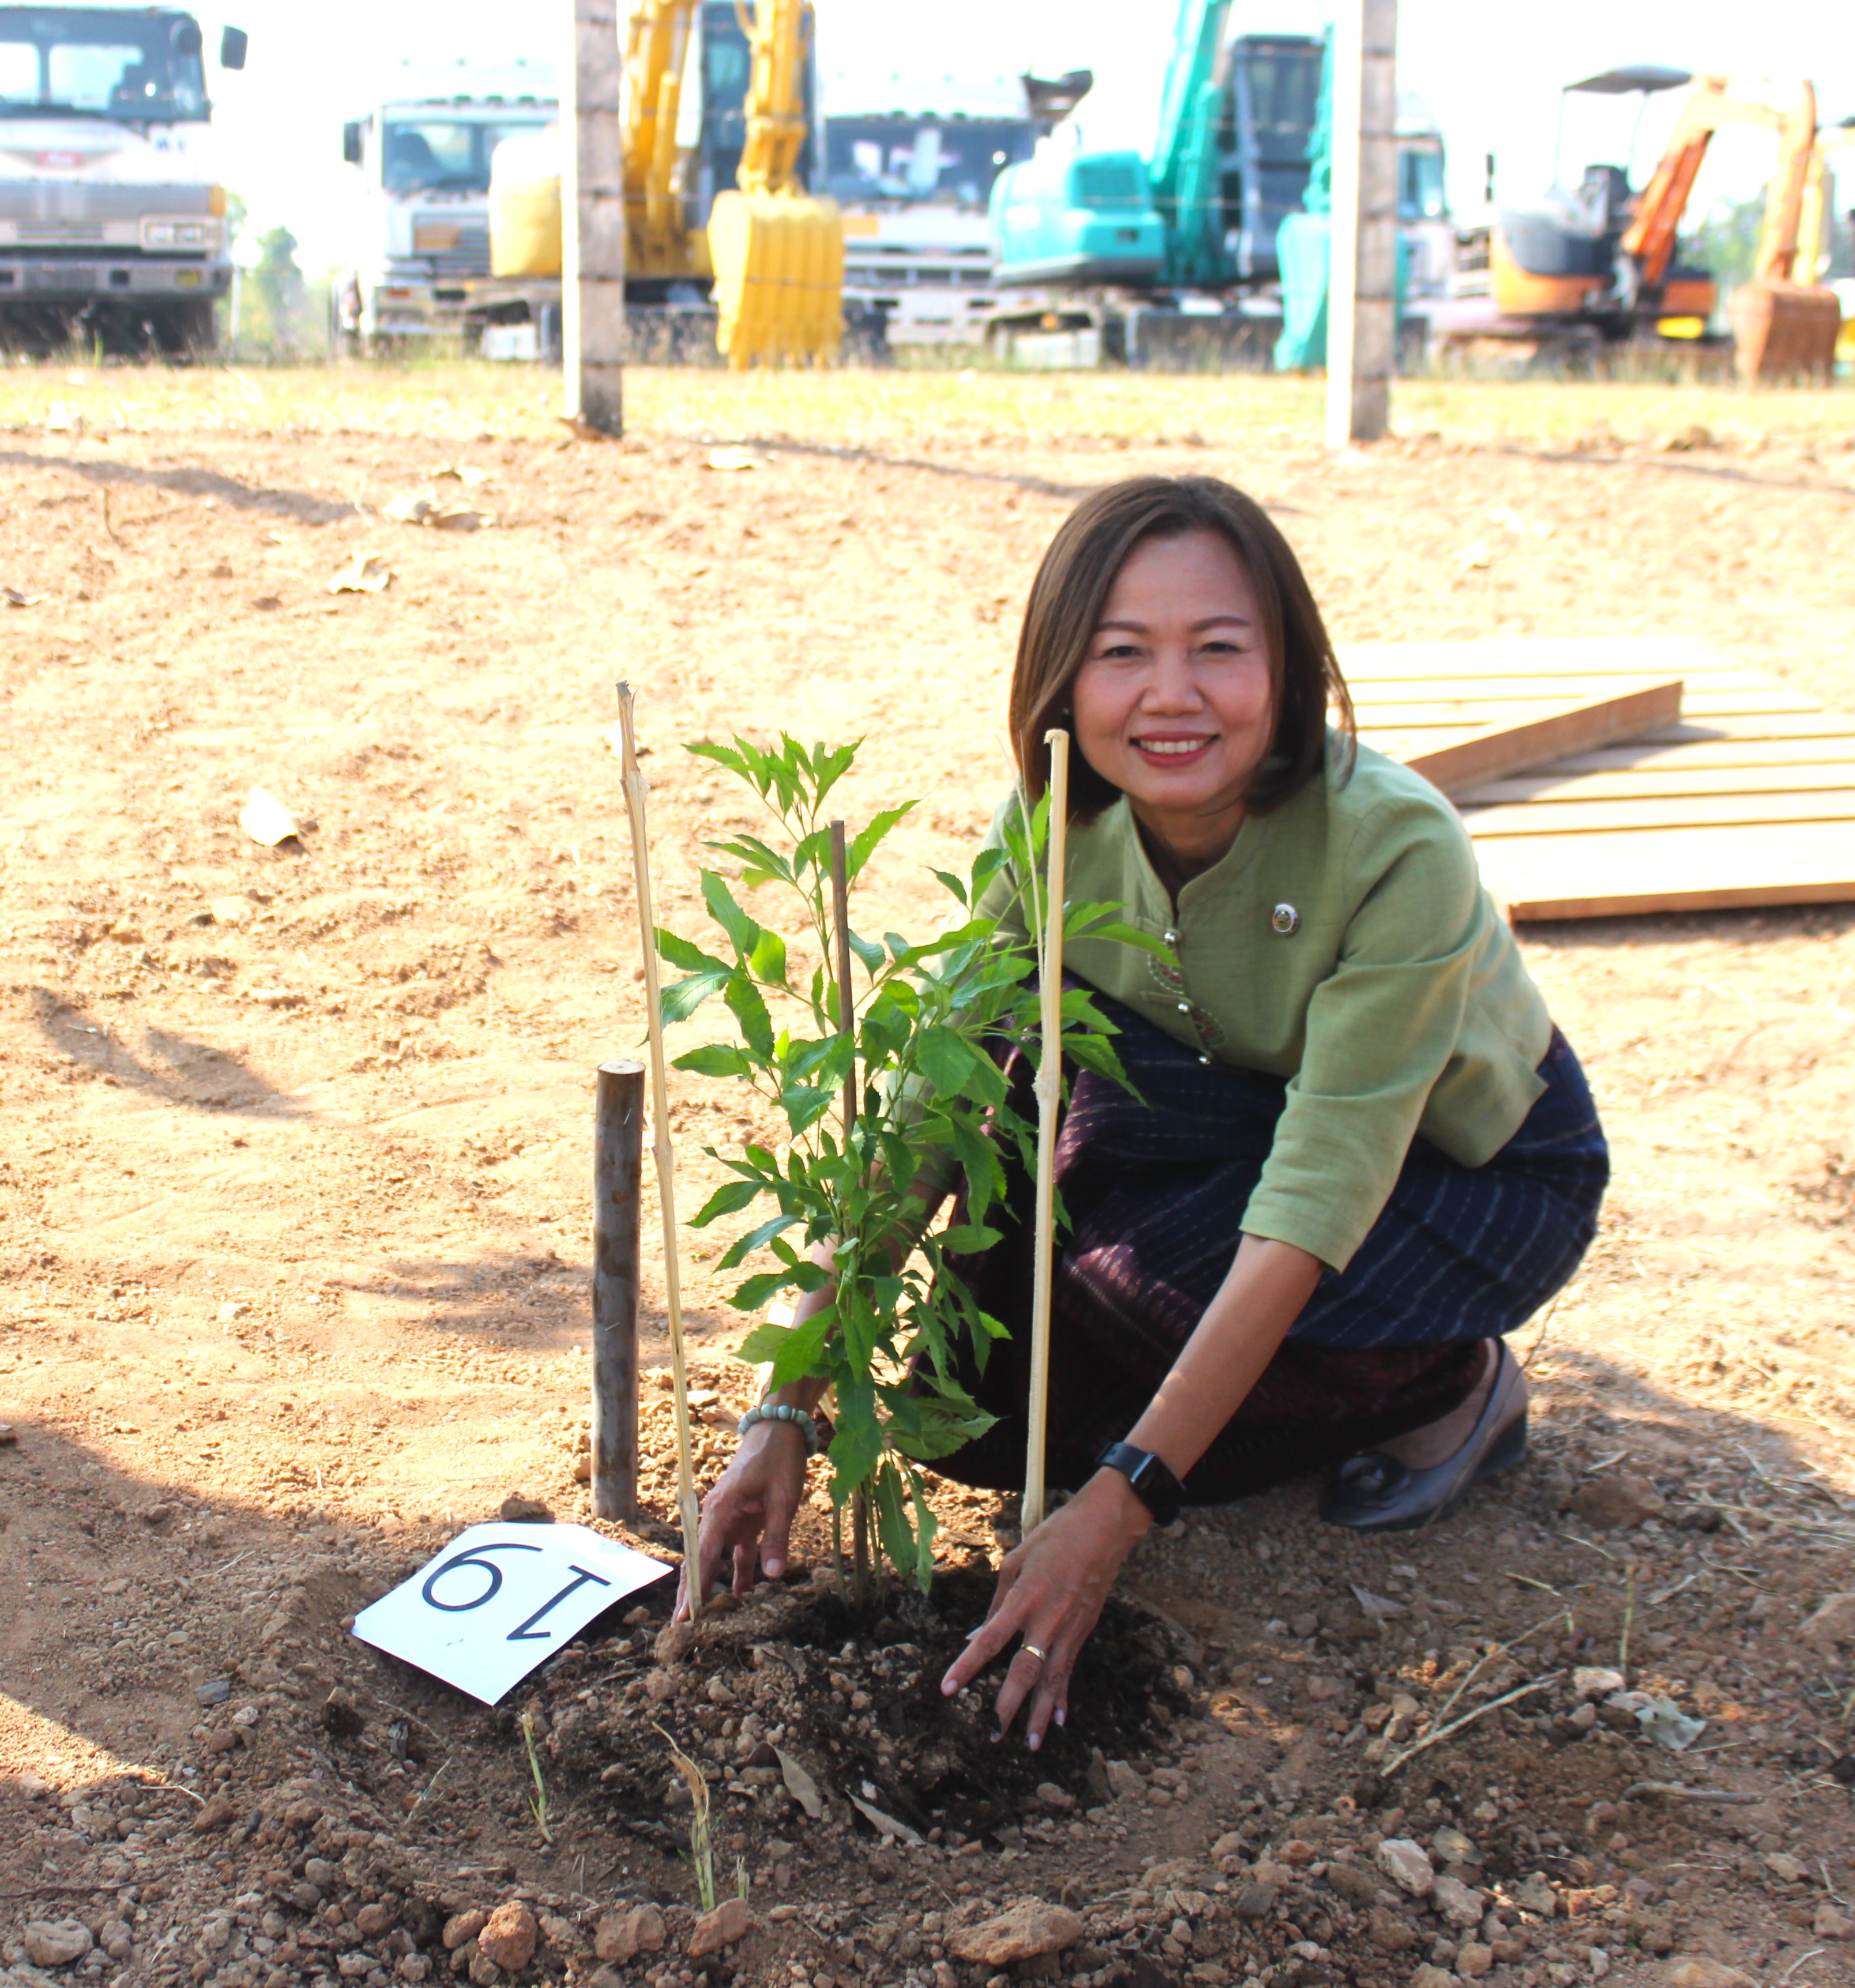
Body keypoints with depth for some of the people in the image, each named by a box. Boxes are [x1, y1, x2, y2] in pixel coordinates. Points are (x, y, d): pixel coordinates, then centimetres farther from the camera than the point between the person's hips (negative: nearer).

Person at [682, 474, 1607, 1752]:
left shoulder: (1399, 850, -35)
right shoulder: (1053, 824, -21)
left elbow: (1312, 1210, -38)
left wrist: (1117, 1511, -41)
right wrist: (787, 1411, -27)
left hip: (1478, 1168, -4)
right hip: (1235, 1122, 5)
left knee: (1137, 1288, -31)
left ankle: (1453, 1388, -4)